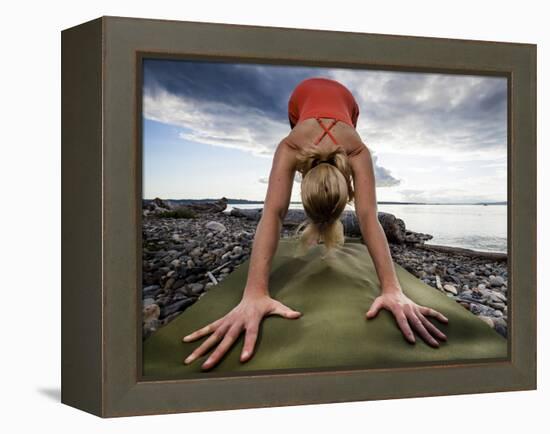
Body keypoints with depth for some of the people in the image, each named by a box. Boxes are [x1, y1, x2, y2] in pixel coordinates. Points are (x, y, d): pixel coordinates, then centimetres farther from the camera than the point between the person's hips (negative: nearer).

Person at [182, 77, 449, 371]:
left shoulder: (357, 154, -45)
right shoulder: (289, 149, -46)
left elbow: (368, 217, -54)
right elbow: (272, 214, -57)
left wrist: (393, 289, -65)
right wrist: (254, 294, -69)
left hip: (343, 99, 0)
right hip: (304, 96, 0)